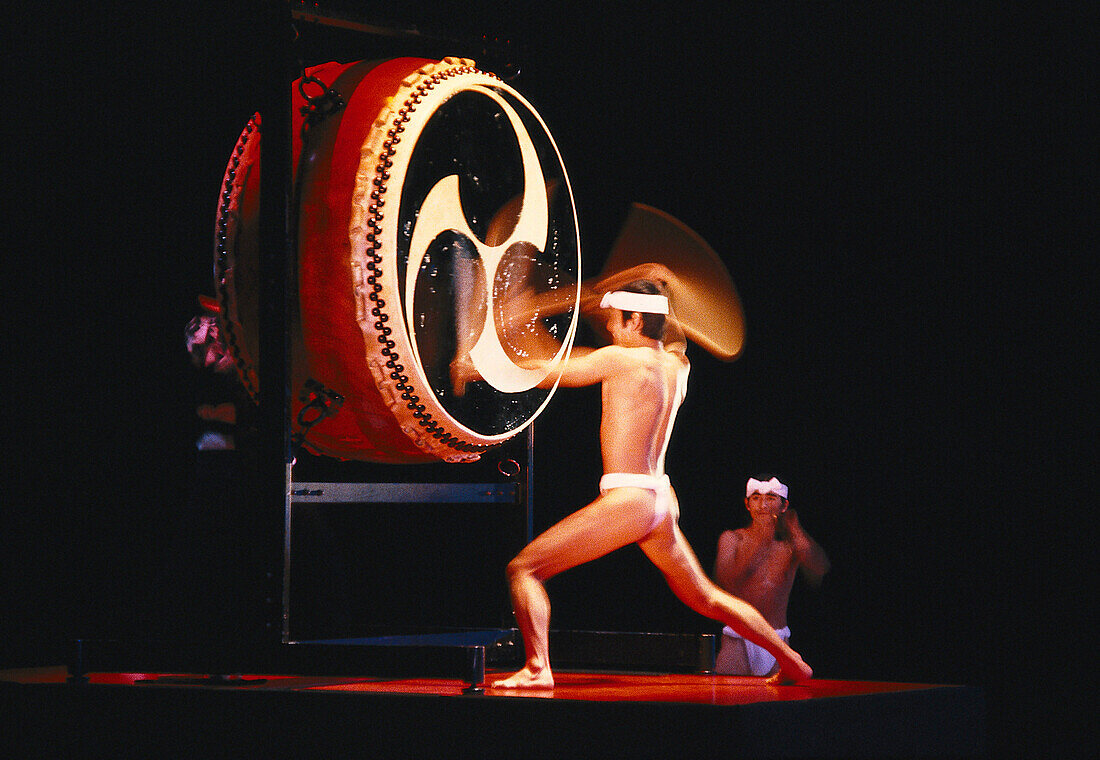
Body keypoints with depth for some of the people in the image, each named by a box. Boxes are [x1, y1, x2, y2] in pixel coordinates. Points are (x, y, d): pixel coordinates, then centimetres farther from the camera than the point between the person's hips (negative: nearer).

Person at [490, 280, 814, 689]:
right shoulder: (676, 365, 11)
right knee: (705, 597, 24)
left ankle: (537, 668, -25)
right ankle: (792, 662, 30)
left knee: (523, 568, -9)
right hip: (662, 502, 8)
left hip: (627, 499, -8)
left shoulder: (620, 359, -8)